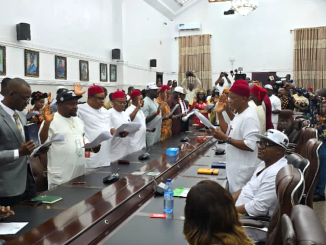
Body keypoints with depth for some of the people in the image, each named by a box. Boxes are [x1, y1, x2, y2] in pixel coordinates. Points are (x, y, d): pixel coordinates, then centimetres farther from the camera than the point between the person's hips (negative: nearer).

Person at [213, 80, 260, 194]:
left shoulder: (249, 117, -22)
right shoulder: (239, 114, 10)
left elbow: (250, 146, -28)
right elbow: (229, 132, 15)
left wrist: (226, 139, -27)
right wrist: (219, 113, 7)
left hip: (242, 170, -10)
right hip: (235, 167, 10)